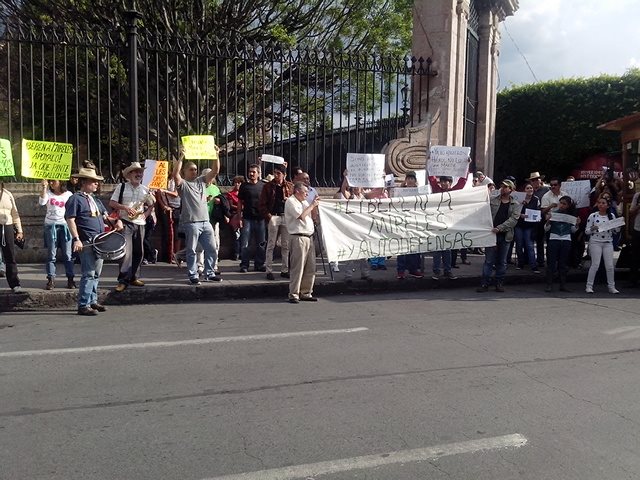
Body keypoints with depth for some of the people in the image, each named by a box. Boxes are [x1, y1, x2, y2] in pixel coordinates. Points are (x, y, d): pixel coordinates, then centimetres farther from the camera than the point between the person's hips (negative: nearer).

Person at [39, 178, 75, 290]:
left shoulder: (68, 194, 5)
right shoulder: (48, 193, 6)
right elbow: (42, 202, -13)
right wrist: (44, 188, -20)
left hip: (65, 226, -1)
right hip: (50, 225, 1)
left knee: (67, 255, 1)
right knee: (51, 254, 1)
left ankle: (70, 279, 7)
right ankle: (51, 279, 4)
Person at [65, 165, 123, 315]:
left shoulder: (95, 200, 19)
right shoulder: (75, 199, -6)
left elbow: (105, 215, 25)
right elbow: (70, 220, -13)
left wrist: (116, 221, 4)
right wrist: (76, 239, -22)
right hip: (86, 243, -8)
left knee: (96, 273, 13)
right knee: (89, 274, -10)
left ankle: (92, 301, 24)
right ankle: (83, 306, -4)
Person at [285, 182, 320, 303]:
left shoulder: (304, 202, 21)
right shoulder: (290, 201, -5)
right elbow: (301, 216, -16)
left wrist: (315, 204, 13)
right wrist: (312, 205, -6)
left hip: (309, 237, 9)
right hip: (298, 237, -9)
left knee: (311, 268, 8)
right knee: (297, 268, -7)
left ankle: (306, 293, 16)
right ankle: (293, 295, -2)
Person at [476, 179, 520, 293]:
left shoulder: (515, 205, 6)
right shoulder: (492, 201, 9)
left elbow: (513, 219, -7)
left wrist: (499, 228, -19)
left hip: (505, 236, 1)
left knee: (502, 262, 8)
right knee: (488, 261, -1)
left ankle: (499, 283, 17)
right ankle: (485, 283, 3)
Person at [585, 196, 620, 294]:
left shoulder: (611, 216, 6)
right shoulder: (593, 216, -4)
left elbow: (615, 231, 13)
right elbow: (586, 231, -2)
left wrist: (618, 225, -6)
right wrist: (593, 228, -21)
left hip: (608, 243, 3)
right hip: (595, 242, -3)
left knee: (610, 266, 3)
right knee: (595, 265, -6)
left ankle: (611, 287, 14)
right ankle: (589, 286, 2)